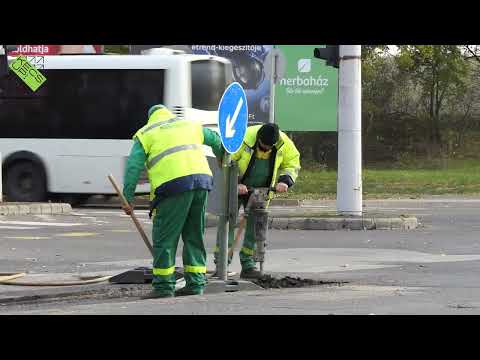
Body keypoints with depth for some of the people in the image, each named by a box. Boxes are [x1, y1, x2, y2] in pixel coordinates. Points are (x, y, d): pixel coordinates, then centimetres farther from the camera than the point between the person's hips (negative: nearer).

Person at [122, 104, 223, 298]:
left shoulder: (145, 134, 14)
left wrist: (128, 198, 7)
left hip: (173, 184, -5)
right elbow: (215, 140, 41)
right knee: (194, 236, 15)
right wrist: (222, 159, 60)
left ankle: (163, 286, -1)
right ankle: (196, 284, 14)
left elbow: (133, 168, 5)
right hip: (201, 180, 5)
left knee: (165, 238, 1)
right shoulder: (190, 125, 27)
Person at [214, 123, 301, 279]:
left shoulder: (284, 143, -16)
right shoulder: (245, 138, -28)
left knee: (255, 224, 1)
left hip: (260, 190, 3)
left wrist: (285, 181, -19)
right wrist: (235, 184, -30)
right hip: (236, 188, -3)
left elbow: (292, 165, 0)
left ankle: (248, 265, 7)